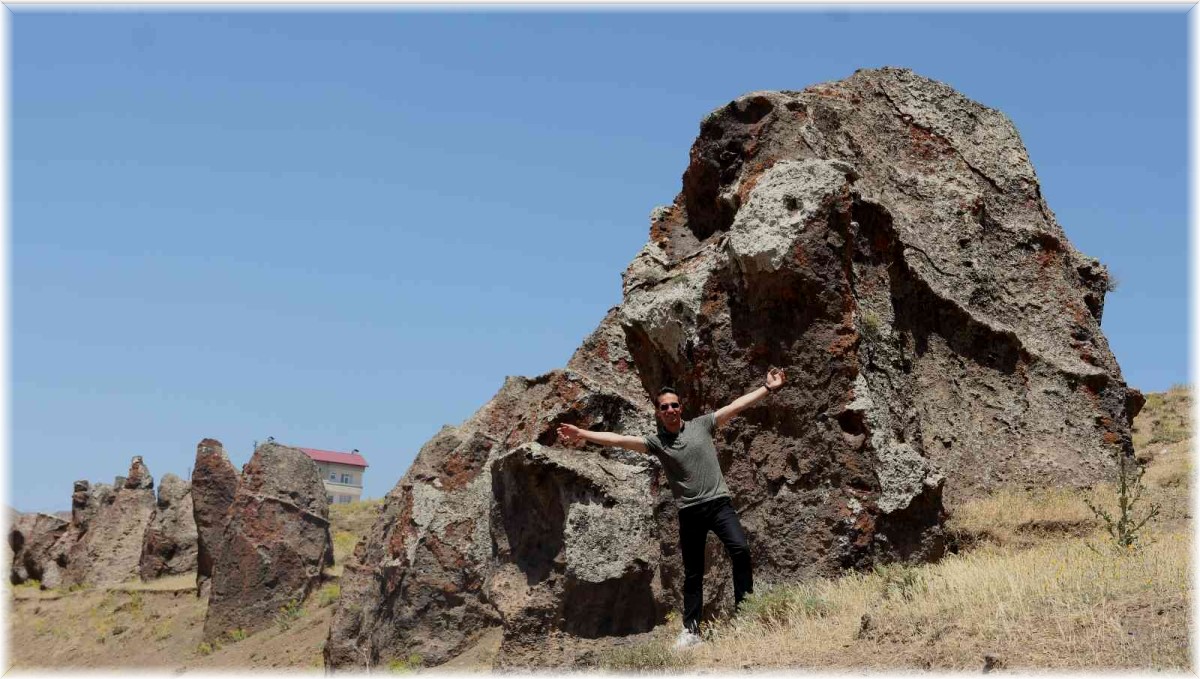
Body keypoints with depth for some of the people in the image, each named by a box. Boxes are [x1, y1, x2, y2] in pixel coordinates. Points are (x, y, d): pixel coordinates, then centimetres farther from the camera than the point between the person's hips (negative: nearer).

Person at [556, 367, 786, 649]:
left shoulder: (701, 424, 4)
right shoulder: (656, 442, 2)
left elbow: (736, 405, 2)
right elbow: (620, 439, -8)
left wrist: (768, 388, -2)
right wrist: (582, 434, -19)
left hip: (719, 503, -1)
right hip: (690, 512, 1)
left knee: (740, 549, -21)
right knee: (692, 572, 7)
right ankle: (691, 629, 14)